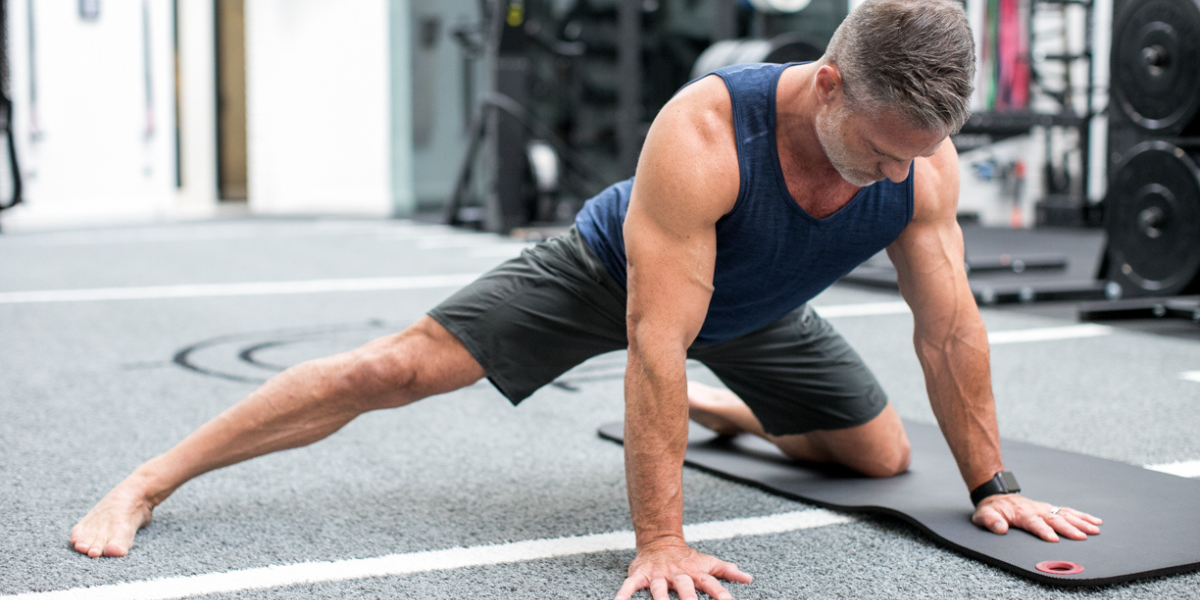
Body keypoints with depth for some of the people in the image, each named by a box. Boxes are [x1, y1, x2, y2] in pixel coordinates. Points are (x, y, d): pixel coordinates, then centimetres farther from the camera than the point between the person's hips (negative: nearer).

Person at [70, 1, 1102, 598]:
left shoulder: (925, 161, -28)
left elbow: (951, 328, -15)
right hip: (615, 270, -5)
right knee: (398, 366, -14)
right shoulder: (704, 132, -44)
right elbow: (657, 341, -44)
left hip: (757, 310, 5)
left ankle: (717, 407, 40)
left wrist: (993, 484, -9)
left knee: (884, 454, 9)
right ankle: (146, 484, -1)